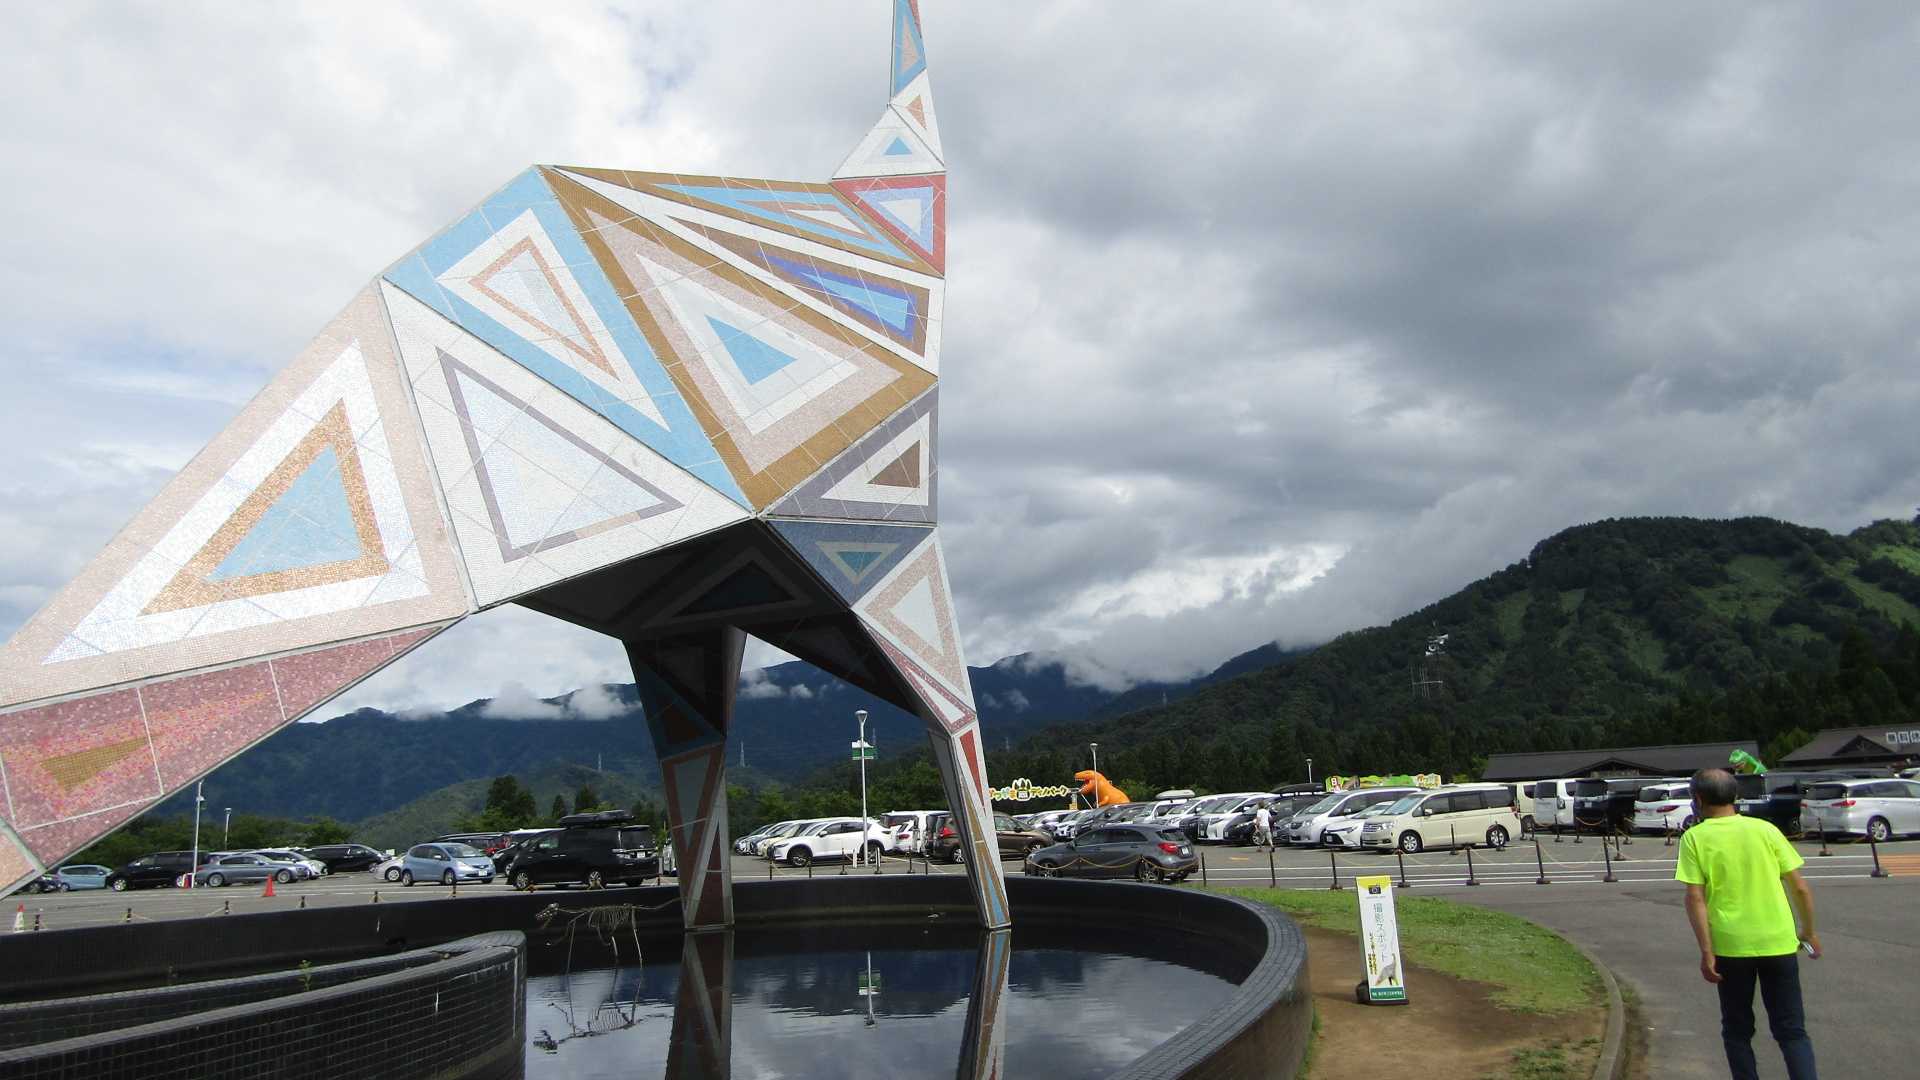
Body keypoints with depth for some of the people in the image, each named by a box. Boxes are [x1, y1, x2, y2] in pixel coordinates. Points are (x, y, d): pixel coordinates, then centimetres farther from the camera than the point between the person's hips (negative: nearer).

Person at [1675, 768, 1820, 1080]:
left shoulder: (1695, 838, -4)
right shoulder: (1766, 829, 2)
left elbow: (1695, 898, -11)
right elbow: (1800, 888, 4)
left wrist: (1706, 951, -8)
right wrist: (1808, 932, 18)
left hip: (1731, 946, -2)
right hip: (1779, 943, 2)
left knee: (1737, 1031, 14)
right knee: (1792, 1030, 11)